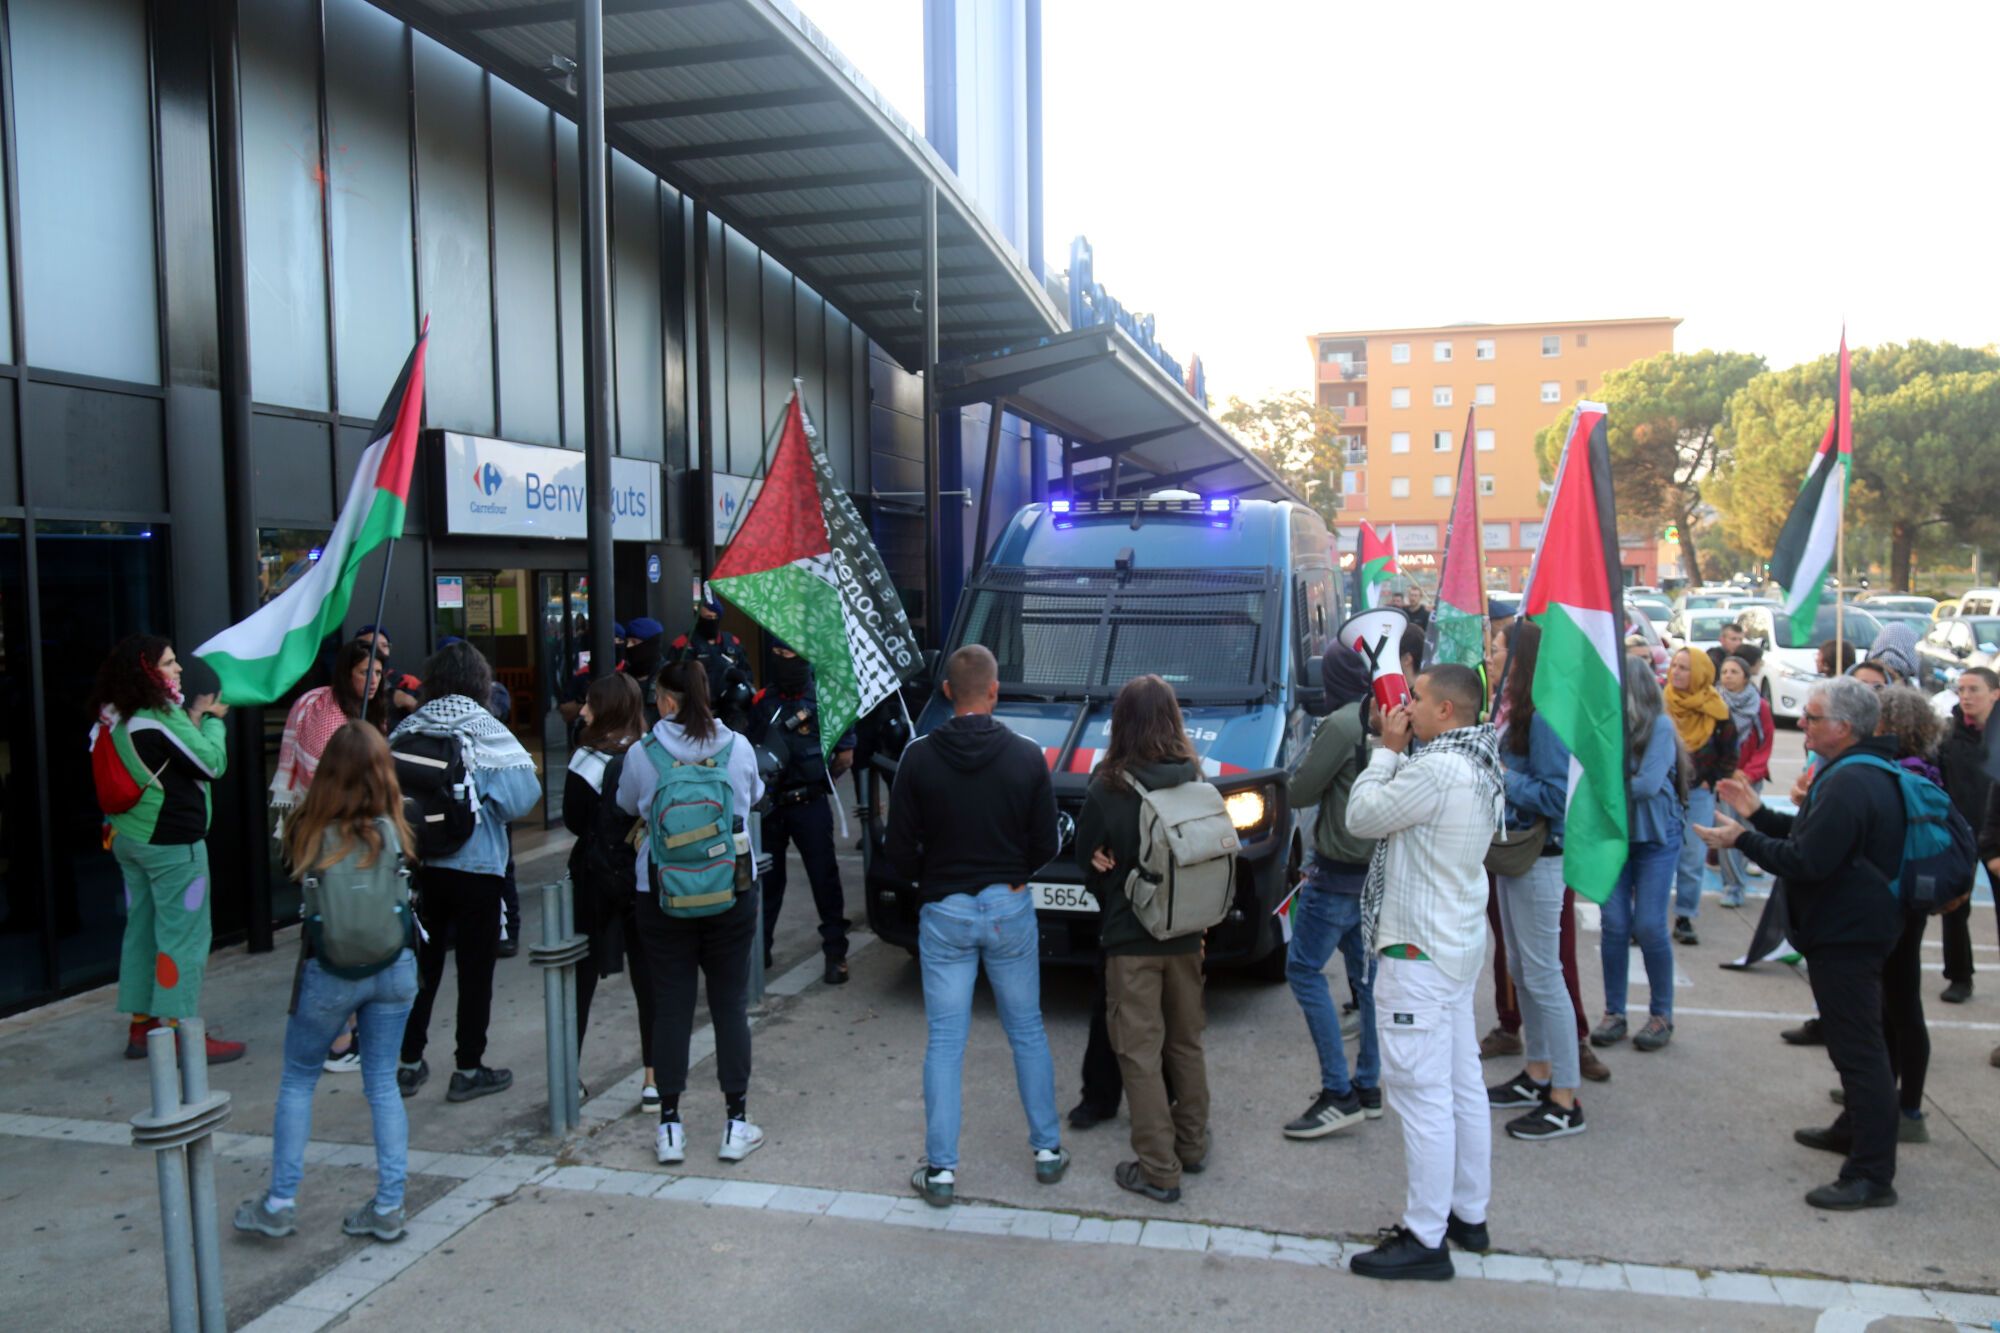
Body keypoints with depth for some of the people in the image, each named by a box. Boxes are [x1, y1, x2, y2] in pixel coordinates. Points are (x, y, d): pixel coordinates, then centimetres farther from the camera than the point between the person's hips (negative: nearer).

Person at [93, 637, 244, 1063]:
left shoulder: (118, 718, 5)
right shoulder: (161, 718, -20)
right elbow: (212, 763, -13)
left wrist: (193, 720, 5)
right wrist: (211, 720, -1)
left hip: (129, 836, 9)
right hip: (171, 841, -9)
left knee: (141, 929, 15)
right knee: (183, 936, -1)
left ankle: (142, 1026, 24)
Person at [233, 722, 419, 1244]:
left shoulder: (311, 833, -12)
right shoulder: (393, 831, -10)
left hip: (330, 971, -1)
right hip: (394, 967, 1)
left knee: (297, 1081, 18)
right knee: (383, 1083, 12)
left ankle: (280, 1203, 23)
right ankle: (388, 1207, 16)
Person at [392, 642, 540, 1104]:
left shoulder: (407, 731, -2)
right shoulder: (485, 730, -11)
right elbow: (520, 797, -17)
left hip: (418, 865, 4)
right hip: (475, 866, -4)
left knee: (422, 964, 16)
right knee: (475, 968, 7)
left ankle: (409, 1063, 24)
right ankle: (468, 1069, 13)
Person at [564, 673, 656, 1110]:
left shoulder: (590, 758, -12)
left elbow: (574, 821, -7)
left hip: (597, 876, -3)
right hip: (644, 875, 3)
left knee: (581, 976, 10)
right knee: (647, 976, 9)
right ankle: (653, 1079, 12)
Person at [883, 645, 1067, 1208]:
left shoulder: (919, 758, -9)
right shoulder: (1026, 756, -8)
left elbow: (898, 853, -6)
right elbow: (1046, 846, -2)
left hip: (944, 912, -1)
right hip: (1010, 908, 1)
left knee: (945, 1042, 7)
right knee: (1028, 1032, 15)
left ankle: (940, 1170, 11)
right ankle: (1047, 1150, 26)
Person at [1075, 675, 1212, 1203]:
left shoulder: (1106, 793, -15)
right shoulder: (1198, 785, -6)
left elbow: (1089, 867, -3)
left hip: (1131, 940, -4)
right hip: (1186, 936, 4)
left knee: (1140, 1051, 4)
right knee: (1186, 1042, 20)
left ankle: (1158, 1169, 8)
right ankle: (1192, 1145, 33)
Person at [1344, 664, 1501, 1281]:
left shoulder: (1436, 770, -22)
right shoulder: (1480, 768, 10)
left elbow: (1361, 816, -14)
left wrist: (1387, 749, -5)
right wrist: (1398, 751, 5)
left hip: (1419, 953, -11)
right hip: (1459, 945, 11)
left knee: (1423, 1095, -4)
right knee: (1462, 1086, 17)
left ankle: (1425, 1239, 4)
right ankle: (1469, 1214, 29)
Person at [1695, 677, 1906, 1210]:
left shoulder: (1850, 785, -24)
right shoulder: (1864, 772, 12)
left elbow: (1807, 861, -27)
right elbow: (1811, 836, 18)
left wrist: (1742, 840, -16)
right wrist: (1758, 814, 12)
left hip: (1846, 935, -12)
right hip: (1853, 926, 12)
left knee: (1858, 1047, -7)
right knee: (1857, 1040, 24)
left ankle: (1872, 1174, -3)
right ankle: (1856, 1129, 40)